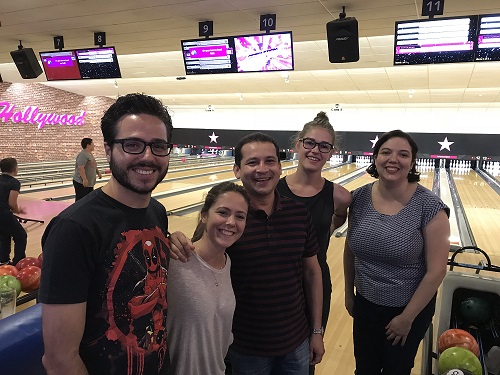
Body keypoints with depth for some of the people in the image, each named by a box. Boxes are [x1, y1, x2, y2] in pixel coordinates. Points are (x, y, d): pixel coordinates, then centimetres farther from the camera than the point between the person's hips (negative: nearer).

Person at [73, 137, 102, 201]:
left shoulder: (90, 154, 12)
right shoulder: (83, 155, -20)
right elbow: (80, 167, -28)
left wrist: (98, 172, 19)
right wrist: (84, 179, -29)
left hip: (90, 183, 10)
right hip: (81, 183, -10)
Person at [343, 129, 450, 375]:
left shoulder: (429, 207, -20)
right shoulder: (360, 198, -9)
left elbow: (436, 271, -16)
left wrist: (407, 318, -11)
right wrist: (349, 293, 9)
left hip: (409, 308, -3)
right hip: (365, 304, 3)